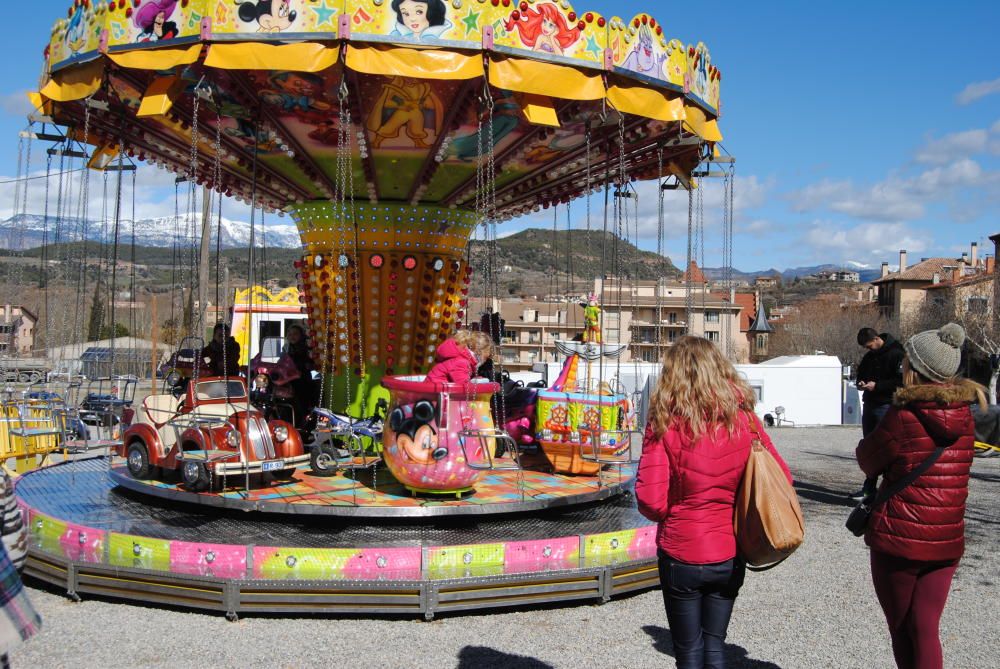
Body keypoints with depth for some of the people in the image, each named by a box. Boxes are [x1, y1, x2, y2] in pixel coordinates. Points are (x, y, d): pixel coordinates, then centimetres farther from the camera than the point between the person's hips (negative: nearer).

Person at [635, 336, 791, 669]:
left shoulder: (665, 423, -15)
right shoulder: (743, 418, -7)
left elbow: (650, 501, -19)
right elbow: (782, 478, 0)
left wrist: (673, 514, 3)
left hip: (682, 556, -3)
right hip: (730, 556, 3)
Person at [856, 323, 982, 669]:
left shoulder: (903, 417, -16)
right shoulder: (965, 415, 1)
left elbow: (868, 461, -4)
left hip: (899, 538, -5)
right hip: (947, 540, 5)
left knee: (902, 631, 12)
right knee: (926, 628, 8)